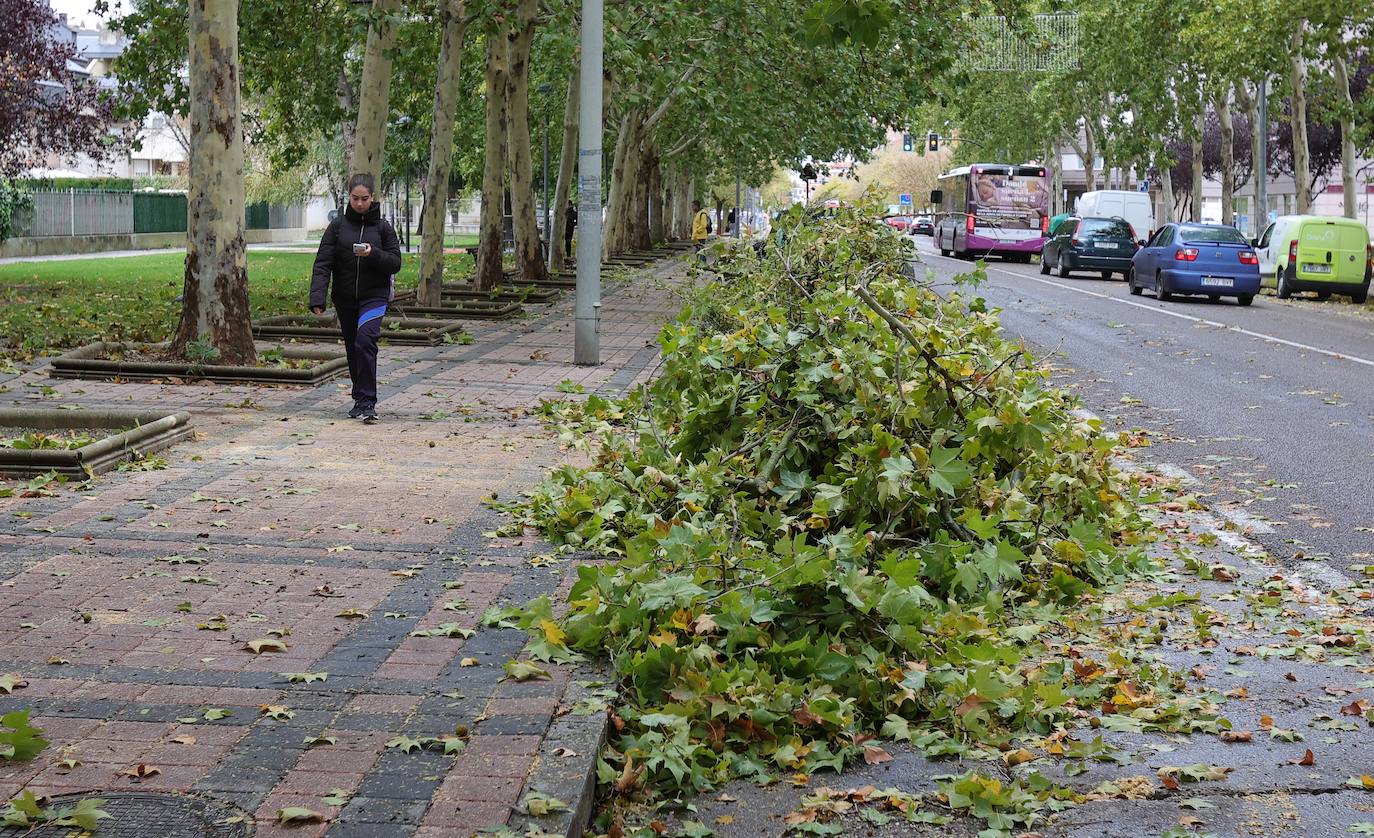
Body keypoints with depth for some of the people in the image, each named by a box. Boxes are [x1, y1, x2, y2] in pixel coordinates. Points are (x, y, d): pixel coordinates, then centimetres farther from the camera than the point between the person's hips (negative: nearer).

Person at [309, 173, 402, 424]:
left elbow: (395, 262, 2)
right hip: (345, 298, 3)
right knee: (352, 349, 12)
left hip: (374, 297, -3)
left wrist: (373, 254, -18)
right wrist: (317, 297, -15)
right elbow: (323, 263, -3)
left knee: (365, 341, -22)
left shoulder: (382, 227, 2)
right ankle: (361, 401, 27)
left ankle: (367, 402, -20)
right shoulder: (337, 226, 3)